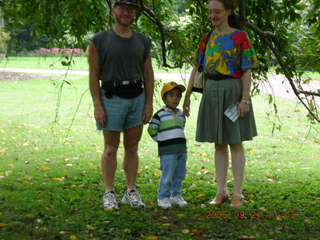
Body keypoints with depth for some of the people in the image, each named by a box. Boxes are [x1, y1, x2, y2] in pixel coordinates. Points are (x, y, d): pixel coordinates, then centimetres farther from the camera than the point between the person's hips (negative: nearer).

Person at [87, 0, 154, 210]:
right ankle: (109, 194, 9)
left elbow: (148, 73, 9)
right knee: (111, 148, 1)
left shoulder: (143, 42, 9)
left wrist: (149, 103, 2)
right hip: (112, 99, -3)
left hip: (137, 98, 3)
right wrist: (97, 106, -10)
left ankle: (131, 192, 15)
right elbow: (94, 74, -4)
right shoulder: (99, 41, -2)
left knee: (132, 147, 8)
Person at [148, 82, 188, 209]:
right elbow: (152, 130, -5)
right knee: (167, 175, -6)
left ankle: (176, 195, 23)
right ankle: (163, 197, 5)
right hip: (167, 151, -6)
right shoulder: (160, 114, -7)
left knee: (179, 175, 11)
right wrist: (161, 139, -5)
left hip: (182, 149, 6)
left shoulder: (181, 115, 13)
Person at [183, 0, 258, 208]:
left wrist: (245, 99, -15)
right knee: (219, 144, 9)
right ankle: (221, 191, 16)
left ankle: (238, 193, 7)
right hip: (212, 92, 5)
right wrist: (187, 96, 6)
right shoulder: (206, 40, 10)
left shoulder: (240, 37, -5)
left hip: (233, 92, -5)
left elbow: (247, 71, -8)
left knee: (235, 142, 1)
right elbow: (196, 69, 11)